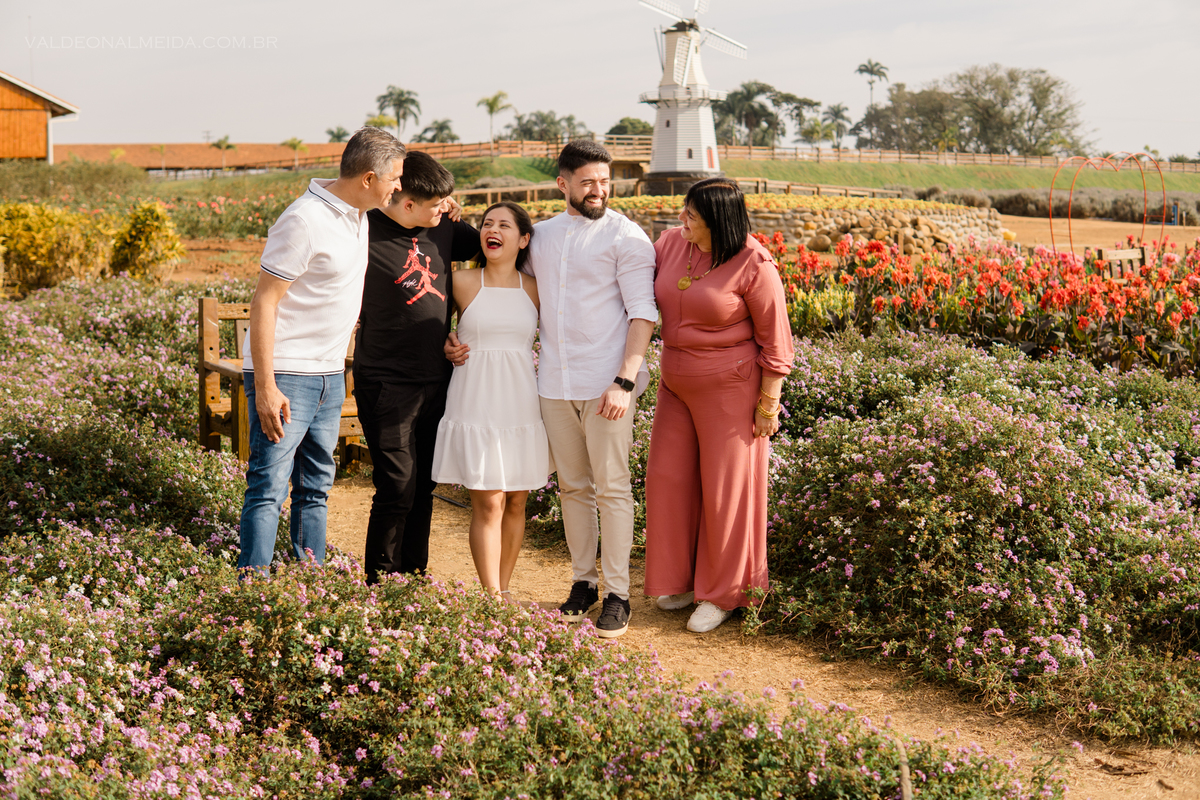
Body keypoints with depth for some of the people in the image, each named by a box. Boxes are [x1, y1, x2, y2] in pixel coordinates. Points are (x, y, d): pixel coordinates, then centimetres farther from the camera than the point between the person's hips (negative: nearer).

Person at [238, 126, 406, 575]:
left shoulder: (358, 215, 9)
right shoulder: (304, 221, -17)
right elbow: (264, 302, -18)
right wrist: (265, 387, -22)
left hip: (331, 376, 9)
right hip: (286, 374, -9)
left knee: (316, 488, 13)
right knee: (269, 488, -9)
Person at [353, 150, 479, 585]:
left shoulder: (444, 230, 6)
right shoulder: (366, 235, -11)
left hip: (436, 381, 6)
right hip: (386, 382, -6)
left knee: (423, 489, 12)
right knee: (396, 489, -8)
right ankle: (380, 587, 7)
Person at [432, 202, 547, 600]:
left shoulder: (533, 289, 6)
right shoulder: (464, 283, 0)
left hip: (521, 402, 3)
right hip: (476, 405, -3)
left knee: (516, 503, 7)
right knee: (488, 504, -5)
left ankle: (503, 591, 19)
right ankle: (492, 598, 0)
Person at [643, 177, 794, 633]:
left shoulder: (753, 266, -18)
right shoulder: (671, 243, -2)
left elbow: (774, 339, -12)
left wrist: (769, 403, -12)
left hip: (729, 388, -6)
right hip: (677, 385, 6)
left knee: (726, 487, 4)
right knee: (669, 476, 10)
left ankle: (722, 593, 19)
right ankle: (683, 577, 29)